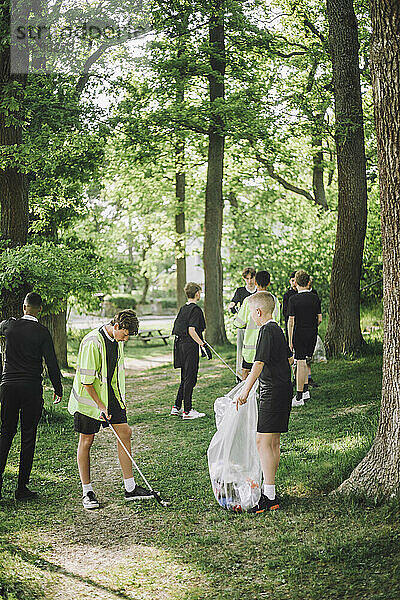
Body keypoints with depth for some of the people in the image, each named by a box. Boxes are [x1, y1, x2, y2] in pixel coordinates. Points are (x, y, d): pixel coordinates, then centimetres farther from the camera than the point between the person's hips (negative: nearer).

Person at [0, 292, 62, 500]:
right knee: (28, 437, 4)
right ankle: (22, 487, 6)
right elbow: (51, 363, -7)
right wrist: (58, 388, 5)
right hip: (32, 388, -3)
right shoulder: (42, 332, -7)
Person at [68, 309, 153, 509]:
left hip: (112, 394, 8)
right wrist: (100, 405, -19)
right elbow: (87, 380, -22)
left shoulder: (118, 338, 2)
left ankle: (130, 489, 9)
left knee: (125, 433, 3)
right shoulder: (92, 343, -24)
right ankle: (87, 492, 11)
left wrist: (121, 399, 19)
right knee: (86, 440, 1)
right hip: (89, 397, -7)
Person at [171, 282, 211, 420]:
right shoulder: (196, 309, -13)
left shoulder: (182, 309, 13)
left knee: (185, 378, 17)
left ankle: (176, 408, 20)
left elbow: (176, 329, 15)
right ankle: (187, 411, 1)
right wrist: (203, 345, -20)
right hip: (190, 347, -9)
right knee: (190, 379, -3)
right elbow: (191, 331, -21)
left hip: (180, 345, 9)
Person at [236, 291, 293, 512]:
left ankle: (269, 497, -13)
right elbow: (289, 358, 27)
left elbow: (259, 363, -24)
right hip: (283, 390, 10)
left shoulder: (267, 331, -14)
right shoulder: (277, 329, 15)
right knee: (274, 442, 15)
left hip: (272, 393, -10)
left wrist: (246, 390, -27)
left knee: (263, 442, -11)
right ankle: (269, 488, 23)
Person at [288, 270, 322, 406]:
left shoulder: (294, 299, -10)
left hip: (299, 334, -4)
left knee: (300, 364, -3)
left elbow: (291, 321, -10)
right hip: (312, 334, 4)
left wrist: (290, 340, -6)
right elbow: (319, 318, 7)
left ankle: (299, 398, -1)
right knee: (305, 362, 19)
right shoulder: (315, 298, 2)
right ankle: (305, 390, 17)